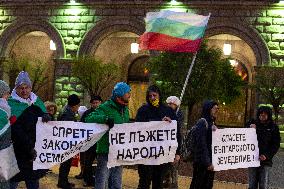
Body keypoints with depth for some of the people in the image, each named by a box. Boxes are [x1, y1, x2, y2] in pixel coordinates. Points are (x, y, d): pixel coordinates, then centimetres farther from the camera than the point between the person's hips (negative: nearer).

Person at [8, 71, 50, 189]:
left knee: (33, 176, 15)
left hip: (36, 148, 6)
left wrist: (46, 116, -8)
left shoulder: (37, 102, 11)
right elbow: (16, 130, -18)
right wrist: (29, 147, -23)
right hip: (20, 149, -6)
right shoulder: (11, 104, -10)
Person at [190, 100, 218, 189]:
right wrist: (207, 162, -17)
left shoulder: (212, 124, 12)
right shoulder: (202, 123, -13)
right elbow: (202, 145, -17)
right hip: (202, 162, -8)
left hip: (210, 161, 8)